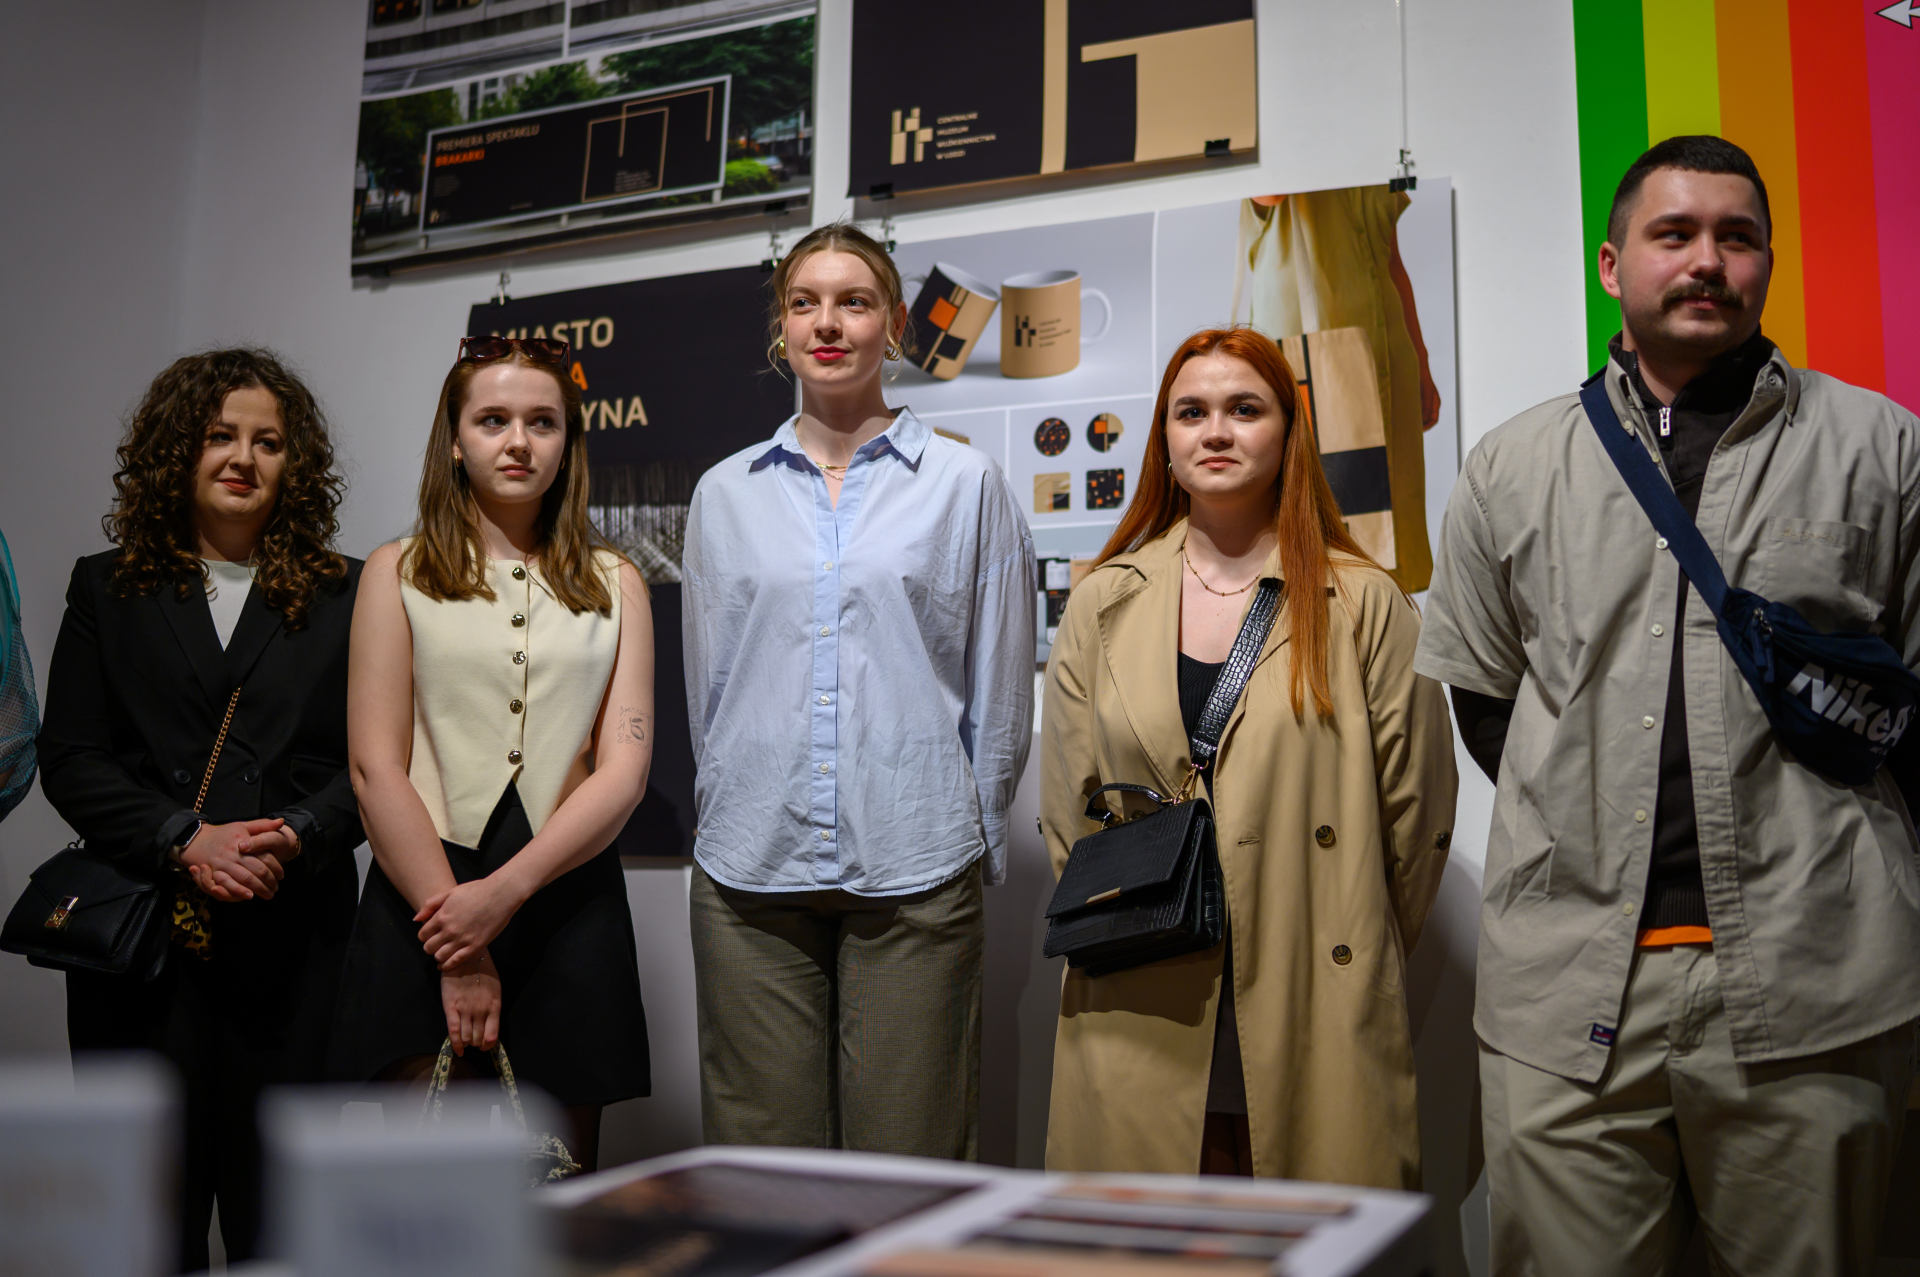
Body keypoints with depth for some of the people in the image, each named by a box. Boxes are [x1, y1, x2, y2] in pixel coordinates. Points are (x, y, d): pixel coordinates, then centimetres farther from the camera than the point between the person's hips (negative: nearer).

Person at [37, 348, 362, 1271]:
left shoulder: (342, 597, 7)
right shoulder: (108, 588, 11)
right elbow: (68, 759, 3)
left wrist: (295, 840, -15)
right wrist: (182, 842, -11)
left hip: (293, 942, -1)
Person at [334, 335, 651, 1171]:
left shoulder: (614, 585, 11)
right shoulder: (397, 574, 7)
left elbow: (623, 772, 1)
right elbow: (376, 769, -2)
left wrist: (503, 891, -13)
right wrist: (454, 947, -10)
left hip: (567, 904, 2)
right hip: (422, 903, -1)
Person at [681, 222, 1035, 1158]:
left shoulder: (966, 484, 4)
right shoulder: (724, 494, 11)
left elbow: (999, 694, 6)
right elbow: (706, 690, 15)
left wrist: (973, 844, 7)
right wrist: (736, 820, 11)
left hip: (915, 872, -2)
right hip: (749, 871, 2)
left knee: (907, 1160, 3)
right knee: (758, 1153, 7)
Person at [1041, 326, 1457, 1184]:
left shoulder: (1365, 605, 3)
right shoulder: (1102, 606, 10)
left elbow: (1416, 812, 5)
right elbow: (1067, 809, 12)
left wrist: (1355, 969, 7)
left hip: (1317, 1022, -1)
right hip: (1141, 1013, 2)